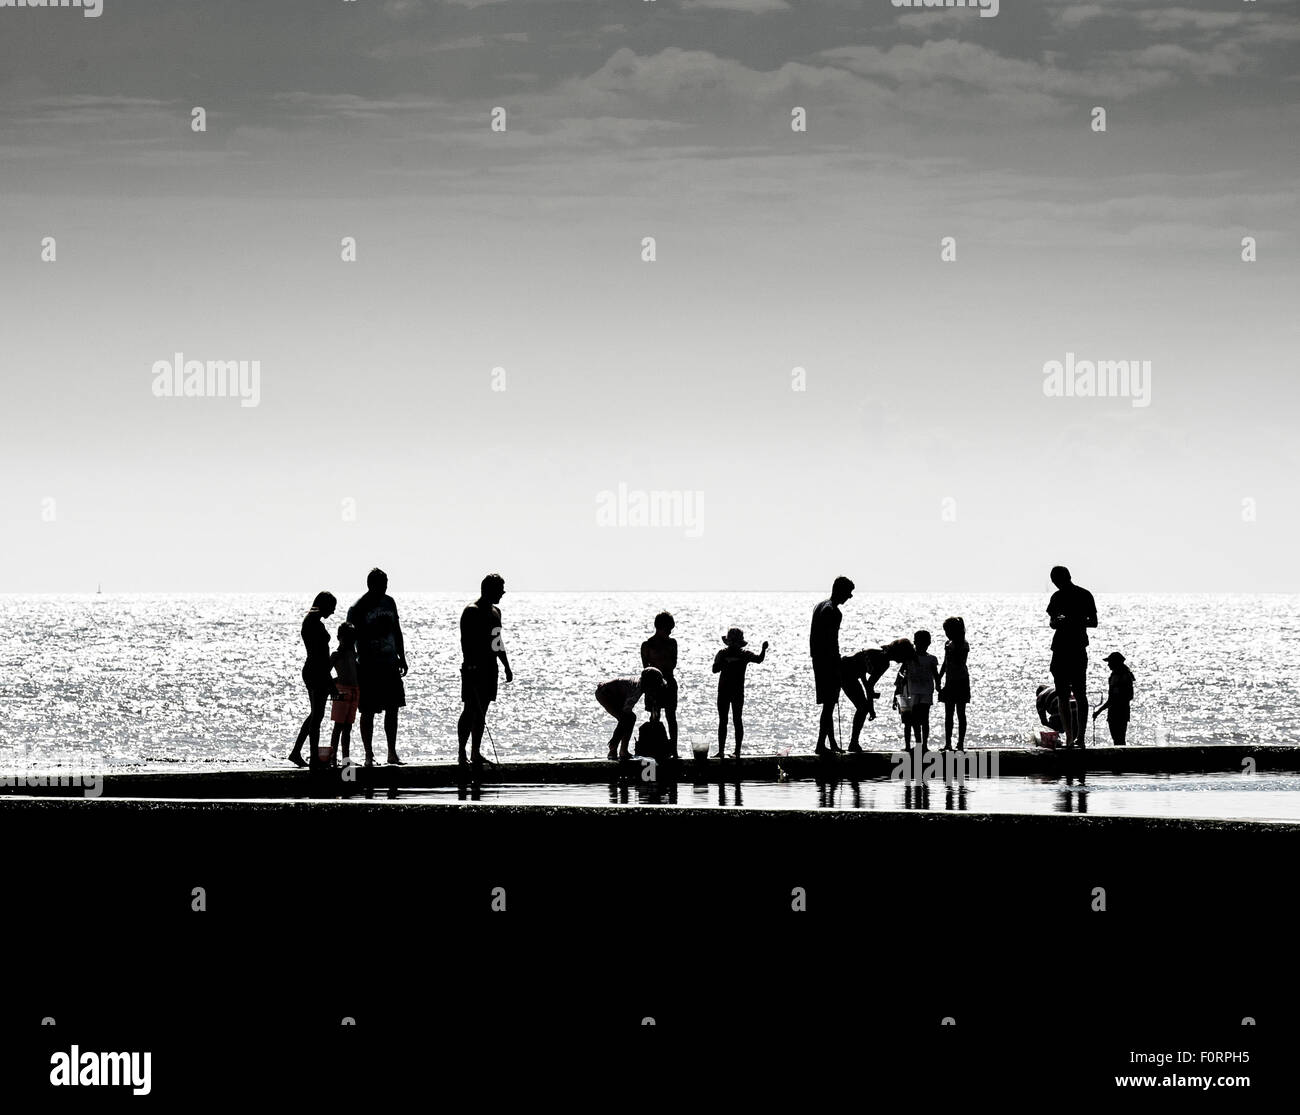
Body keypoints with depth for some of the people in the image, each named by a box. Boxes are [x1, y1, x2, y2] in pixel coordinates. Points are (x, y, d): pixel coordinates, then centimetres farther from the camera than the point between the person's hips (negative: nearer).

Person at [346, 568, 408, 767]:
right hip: (369, 668, -6)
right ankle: (368, 755, 5)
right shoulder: (357, 610, -9)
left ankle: (392, 754, 12)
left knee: (393, 709, 6)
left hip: (391, 665, 6)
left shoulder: (389, 602, 9)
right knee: (368, 712, -1)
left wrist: (402, 658, 17)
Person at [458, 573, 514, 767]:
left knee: (481, 711, 8)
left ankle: (475, 752, 12)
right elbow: (466, 641, -17)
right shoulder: (472, 611, -11)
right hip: (474, 668, -8)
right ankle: (461, 752, -4)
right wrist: (469, 666, -24)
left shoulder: (495, 612, 16)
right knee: (470, 709, -8)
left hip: (490, 667, 8)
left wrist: (507, 667, 23)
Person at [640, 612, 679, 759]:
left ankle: (673, 749, 1)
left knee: (671, 716, 0)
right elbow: (645, 667, -2)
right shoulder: (647, 645, -2)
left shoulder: (671, 642, 8)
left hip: (669, 682, 2)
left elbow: (673, 664, 2)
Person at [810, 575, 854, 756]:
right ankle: (821, 744, -8)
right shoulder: (834, 612, -16)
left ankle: (832, 743, 22)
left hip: (817, 661, 10)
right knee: (829, 705, -6)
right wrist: (837, 667, -20)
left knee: (828, 705, 16)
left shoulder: (819, 607, 14)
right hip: (829, 662, -10)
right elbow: (832, 641, -21)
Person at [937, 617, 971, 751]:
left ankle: (961, 743, 0)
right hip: (950, 682, 7)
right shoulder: (948, 644, 11)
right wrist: (939, 679, 14)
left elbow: (959, 663, -21)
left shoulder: (964, 645, -9)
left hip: (961, 681, -7)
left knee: (960, 713, -3)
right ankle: (947, 743, 9)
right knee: (948, 714, 6)